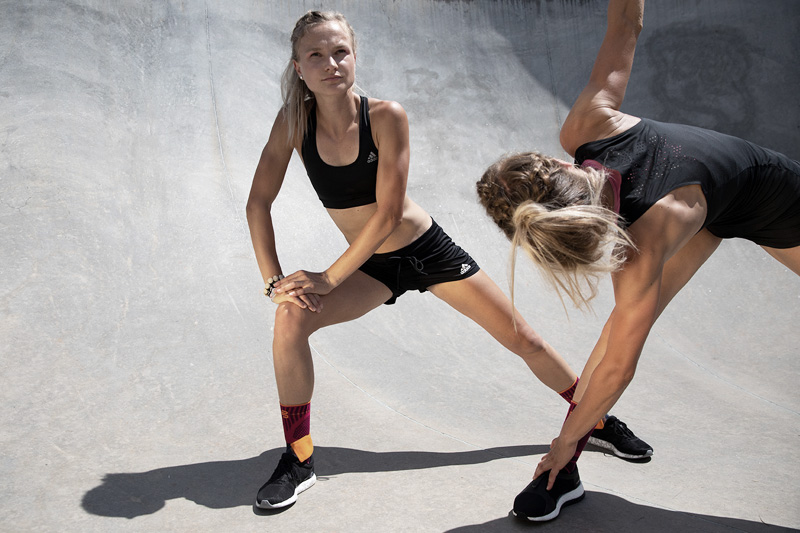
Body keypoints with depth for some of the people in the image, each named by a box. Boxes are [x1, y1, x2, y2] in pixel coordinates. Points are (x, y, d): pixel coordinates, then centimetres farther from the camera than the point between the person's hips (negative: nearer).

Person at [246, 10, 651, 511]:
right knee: (291, 317, -23)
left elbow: (388, 212, -23)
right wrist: (274, 280, -20)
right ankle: (299, 460, -6)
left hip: (427, 249, -2)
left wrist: (328, 279, -23)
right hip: (372, 265, 2)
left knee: (523, 338, 2)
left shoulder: (386, 116, -22)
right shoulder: (293, 122, -13)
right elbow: (259, 202, -11)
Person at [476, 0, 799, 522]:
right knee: (626, 320, -9)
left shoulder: (642, 247, -46)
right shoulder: (589, 123, -33)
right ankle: (565, 474, -6)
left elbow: (618, 366, -36)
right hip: (712, 196, 5)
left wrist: (566, 439, -23)